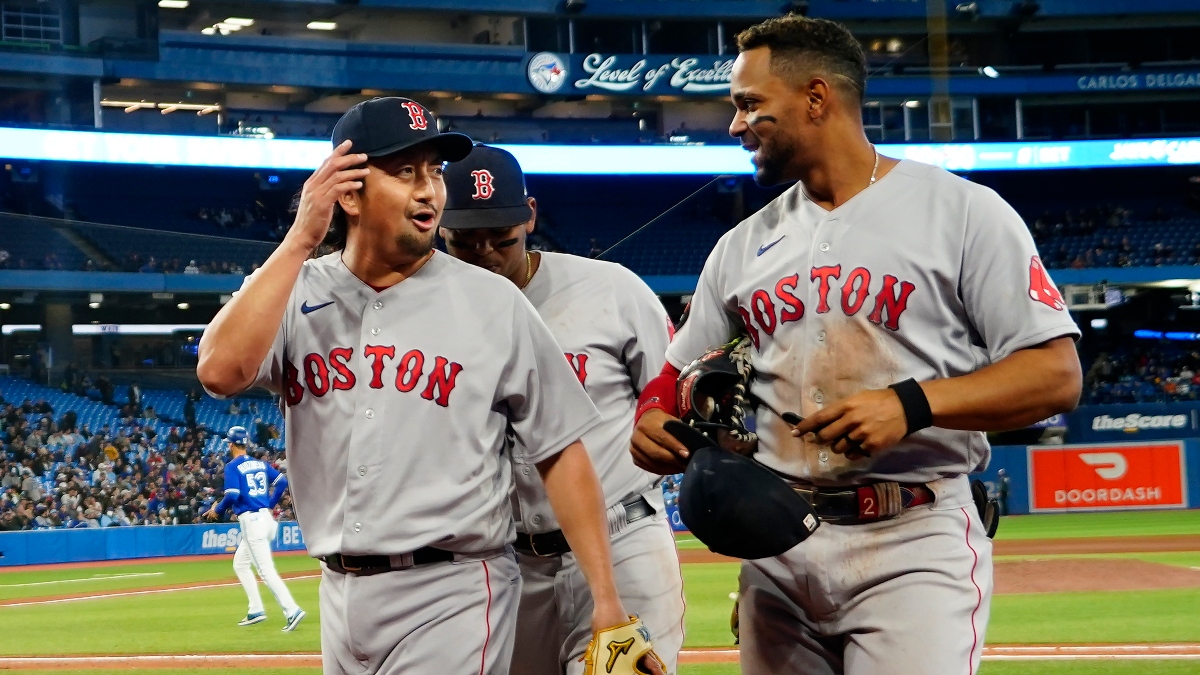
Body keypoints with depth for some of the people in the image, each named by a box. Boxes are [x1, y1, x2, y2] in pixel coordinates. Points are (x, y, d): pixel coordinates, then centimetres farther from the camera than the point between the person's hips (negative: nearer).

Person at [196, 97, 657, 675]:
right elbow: (220, 371, -18)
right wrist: (301, 238, -15)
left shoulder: (492, 304, -3)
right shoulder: (294, 294, 2)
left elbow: (560, 452, -2)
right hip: (341, 594, 4)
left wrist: (606, 600, -9)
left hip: (451, 597, -3)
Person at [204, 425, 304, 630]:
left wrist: (217, 509, 0)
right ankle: (256, 611, 17)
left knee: (266, 569, -11)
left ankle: (291, 610, -22)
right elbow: (282, 481, 7)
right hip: (265, 517, 8)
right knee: (240, 564, 22)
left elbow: (232, 496, -17)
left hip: (250, 520, -8)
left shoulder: (233, 466, -7)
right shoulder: (261, 464, 14)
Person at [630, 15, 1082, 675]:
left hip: (914, 546, -5)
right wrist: (652, 419, -6)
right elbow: (678, 374, 19)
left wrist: (913, 403, -21)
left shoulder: (963, 211, -2)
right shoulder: (742, 246, 15)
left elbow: (1057, 376, -8)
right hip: (775, 549, 6)